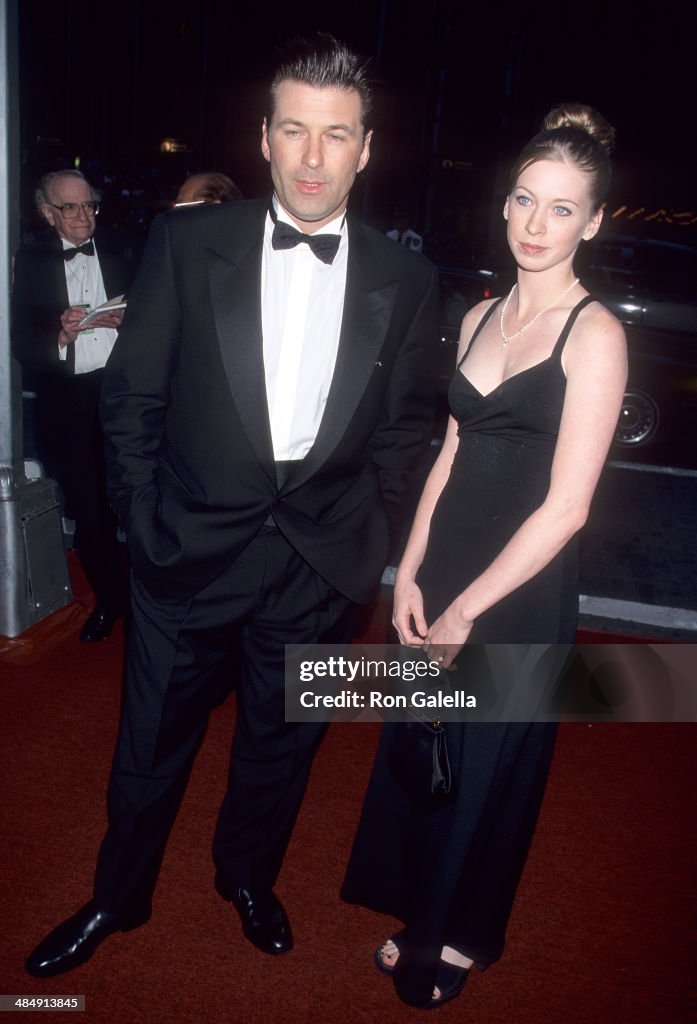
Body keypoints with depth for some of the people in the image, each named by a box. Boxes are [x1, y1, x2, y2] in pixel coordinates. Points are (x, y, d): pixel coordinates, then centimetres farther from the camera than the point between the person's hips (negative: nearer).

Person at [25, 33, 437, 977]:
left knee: (279, 744, 20)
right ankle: (118, 896, 43)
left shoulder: (406, 282, -2)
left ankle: (248, 877, 49)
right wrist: (144, 523, -3)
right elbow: (131, 395, -2)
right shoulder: (188, 242, -5)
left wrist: (362, 530, 0)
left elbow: (406, 423, 6)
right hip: (190, 548, 0)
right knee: (151, 745, 16)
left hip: (320, 566, 1)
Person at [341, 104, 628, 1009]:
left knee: (486, 771, 14)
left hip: (520, 594, -5)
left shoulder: (595, 334, -13)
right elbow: (451, 453, 8)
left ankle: (461, 937, 41)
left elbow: (565, 505, -17)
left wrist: (466, 608, -13)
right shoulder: (481, 317, 6)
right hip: (441, 575, 6)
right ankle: (422, 915, 44)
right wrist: (410, 574, -1)